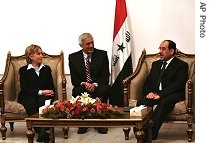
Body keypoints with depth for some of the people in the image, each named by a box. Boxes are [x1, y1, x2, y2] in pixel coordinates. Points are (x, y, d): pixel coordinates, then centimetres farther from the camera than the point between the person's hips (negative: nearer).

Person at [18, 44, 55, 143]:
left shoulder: (47, 69, 21)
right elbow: (24, 88, -3)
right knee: (31, 103, -36)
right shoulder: (23, 70, 10)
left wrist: (51, 92, -11)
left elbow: (51, 86, 15)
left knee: (43, 101, -34)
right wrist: (40, 92, -17)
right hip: (27, 97, -2)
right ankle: (40, 131, -37)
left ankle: (43, 131, -41)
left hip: (44, 96, 2)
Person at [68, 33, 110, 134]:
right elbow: (74, 79, 1)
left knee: (103, 90, -33)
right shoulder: (73, 57, 4)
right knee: (77, 91, -33)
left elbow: (105, 76, -3)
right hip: (82, 87, 1)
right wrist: (84, 83, -21)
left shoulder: (102, 54, 2)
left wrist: (95, 84, -22)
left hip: (98, 87, 0)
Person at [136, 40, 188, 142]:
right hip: (155, 94, 5)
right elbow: (147, 82, 20)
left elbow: (177, 84, -8)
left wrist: (160, 95, -19)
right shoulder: (156, 64, 25)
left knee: (164, 102, -39)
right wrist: (149, 92, -3)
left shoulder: (181, 65, 6)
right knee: (141, 102, -28)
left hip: (171, 95, -5)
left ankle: (151, 133, -41)